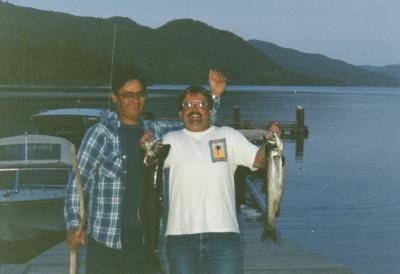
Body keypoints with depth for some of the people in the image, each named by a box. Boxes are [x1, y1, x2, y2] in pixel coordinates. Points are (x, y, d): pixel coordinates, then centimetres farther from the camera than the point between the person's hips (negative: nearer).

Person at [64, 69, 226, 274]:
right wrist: (74, 225, -19)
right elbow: (78, 182, -7)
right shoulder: (100, 134, -6)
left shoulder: (155, 132, 9)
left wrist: (214, 95, 5)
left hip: (143, 240, 5)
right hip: (105, 242, -5)